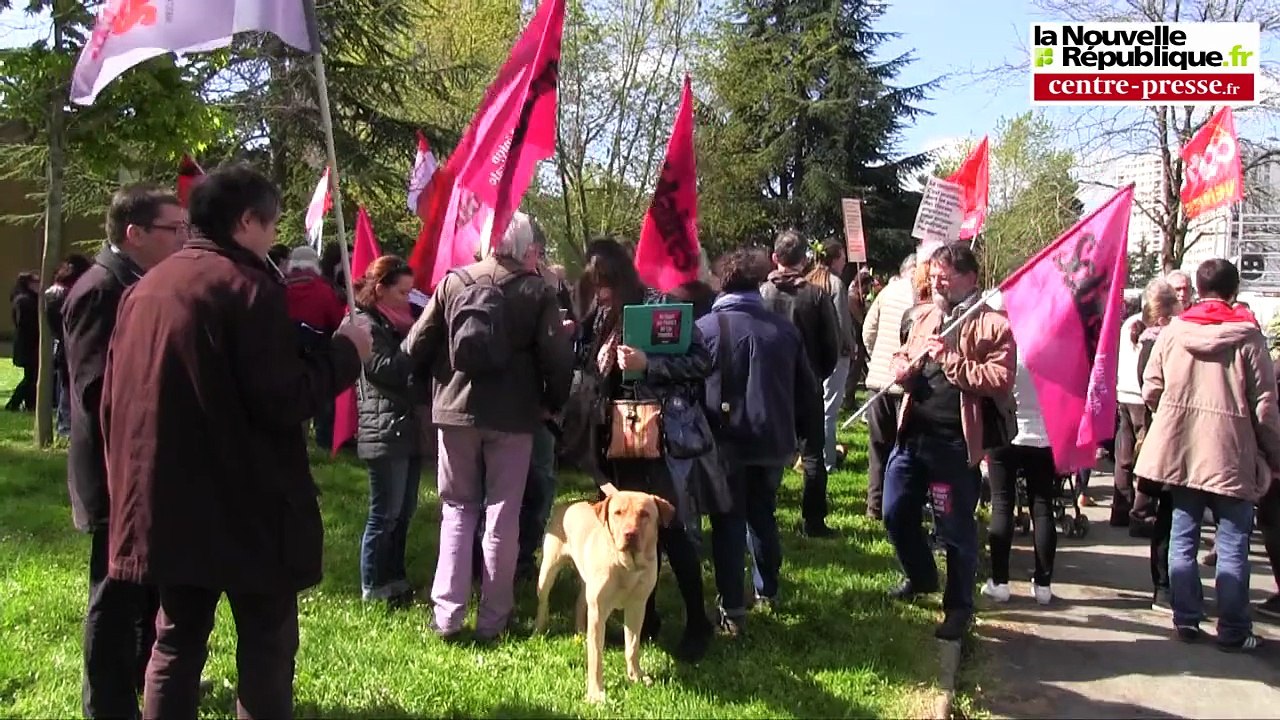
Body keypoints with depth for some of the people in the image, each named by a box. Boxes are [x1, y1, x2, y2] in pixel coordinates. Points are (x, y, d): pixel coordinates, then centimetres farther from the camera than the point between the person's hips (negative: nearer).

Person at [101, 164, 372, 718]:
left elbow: (112, 399, 14)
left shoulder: (144, 289, 10)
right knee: (266, 646, 4)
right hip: (248, 506, -7)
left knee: (176, 642, 16)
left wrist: (132, 479, 23)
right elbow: (283, 403, -19)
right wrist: (345, 353, -5)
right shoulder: (248, 287, -14)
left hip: (164, 503, 7)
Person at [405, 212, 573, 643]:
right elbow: (557, 357, -11)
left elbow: (417, 346, 2)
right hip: (513, 415, -2)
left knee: (458, 511, 13)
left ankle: (446, 614, 10)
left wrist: (436, 386, 19)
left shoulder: (453, 282, 1)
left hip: (456, 411, 2)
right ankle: (492, 618, 12)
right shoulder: (537, 291, -5)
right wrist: (553, 403, 6)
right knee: (502, 516, 8)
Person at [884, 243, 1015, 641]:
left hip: (955, 443, -7)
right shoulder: (925, 316, 13)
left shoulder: (992, 325, -7)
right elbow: (902, 359, 22)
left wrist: (951, 359, -19)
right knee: (896, 514, 16)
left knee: (956, 529, 4)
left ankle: (958, 607, 22)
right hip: (912, 435, 7)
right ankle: (922, 577, 41)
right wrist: (902, 368, -1)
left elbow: (1000, 381, -17)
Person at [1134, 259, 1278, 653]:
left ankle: (1186, 619, 18)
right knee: (1232, 545, 4)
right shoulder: (1247, 336, -8)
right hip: (1231, 455, -3)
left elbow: (1151, 390, 2)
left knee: (1183, 537, 11)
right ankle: (1233, 631, 9)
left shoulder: (1173, 331, 0)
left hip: (1179, 449, 3)